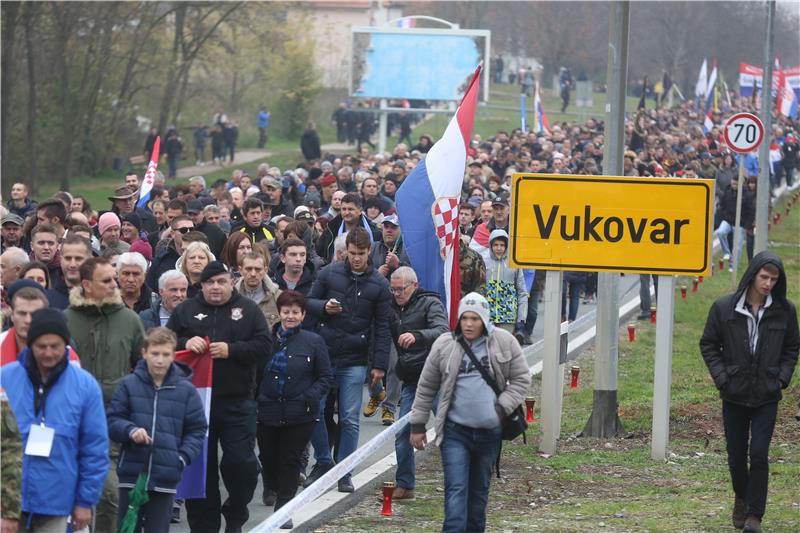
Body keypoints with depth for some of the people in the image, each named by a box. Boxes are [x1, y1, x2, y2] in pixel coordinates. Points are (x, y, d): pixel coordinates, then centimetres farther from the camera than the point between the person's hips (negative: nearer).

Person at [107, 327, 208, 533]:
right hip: (131, 475, 0)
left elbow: (196, 431, 6)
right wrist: (130, 431, -18)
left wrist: (183, 457, -8)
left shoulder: (186, 390, 2)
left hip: (165, 478, 0)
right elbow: (112, 421, 2)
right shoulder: (129, 385, 0)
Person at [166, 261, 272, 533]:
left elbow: (264, 346, -3)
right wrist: (185, 344, -15)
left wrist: (231, 350, -16)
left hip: (237, 401, -1)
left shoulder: (248, 310, 5)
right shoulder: (185, 311, 9)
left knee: (241, 462, -5)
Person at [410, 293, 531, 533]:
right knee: (456, 488, -13)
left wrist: (503, 408, -7)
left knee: (480, 490, 15)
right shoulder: (444, 345, -1)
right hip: (455, 431, -2)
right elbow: (426, 387, 7)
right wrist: (417, 425, 8)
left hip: (490, 432, 2)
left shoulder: (504, 342, -1)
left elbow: (521, 379, 7)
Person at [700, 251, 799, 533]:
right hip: (735, 395, 1)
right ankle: (741, 498, 36)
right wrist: (722, 378, -5)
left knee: (759, 455, -9)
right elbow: (708, 345, 4)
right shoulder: (724, 308, -6)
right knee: (736, 456, 9)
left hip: (767, 396, 0)